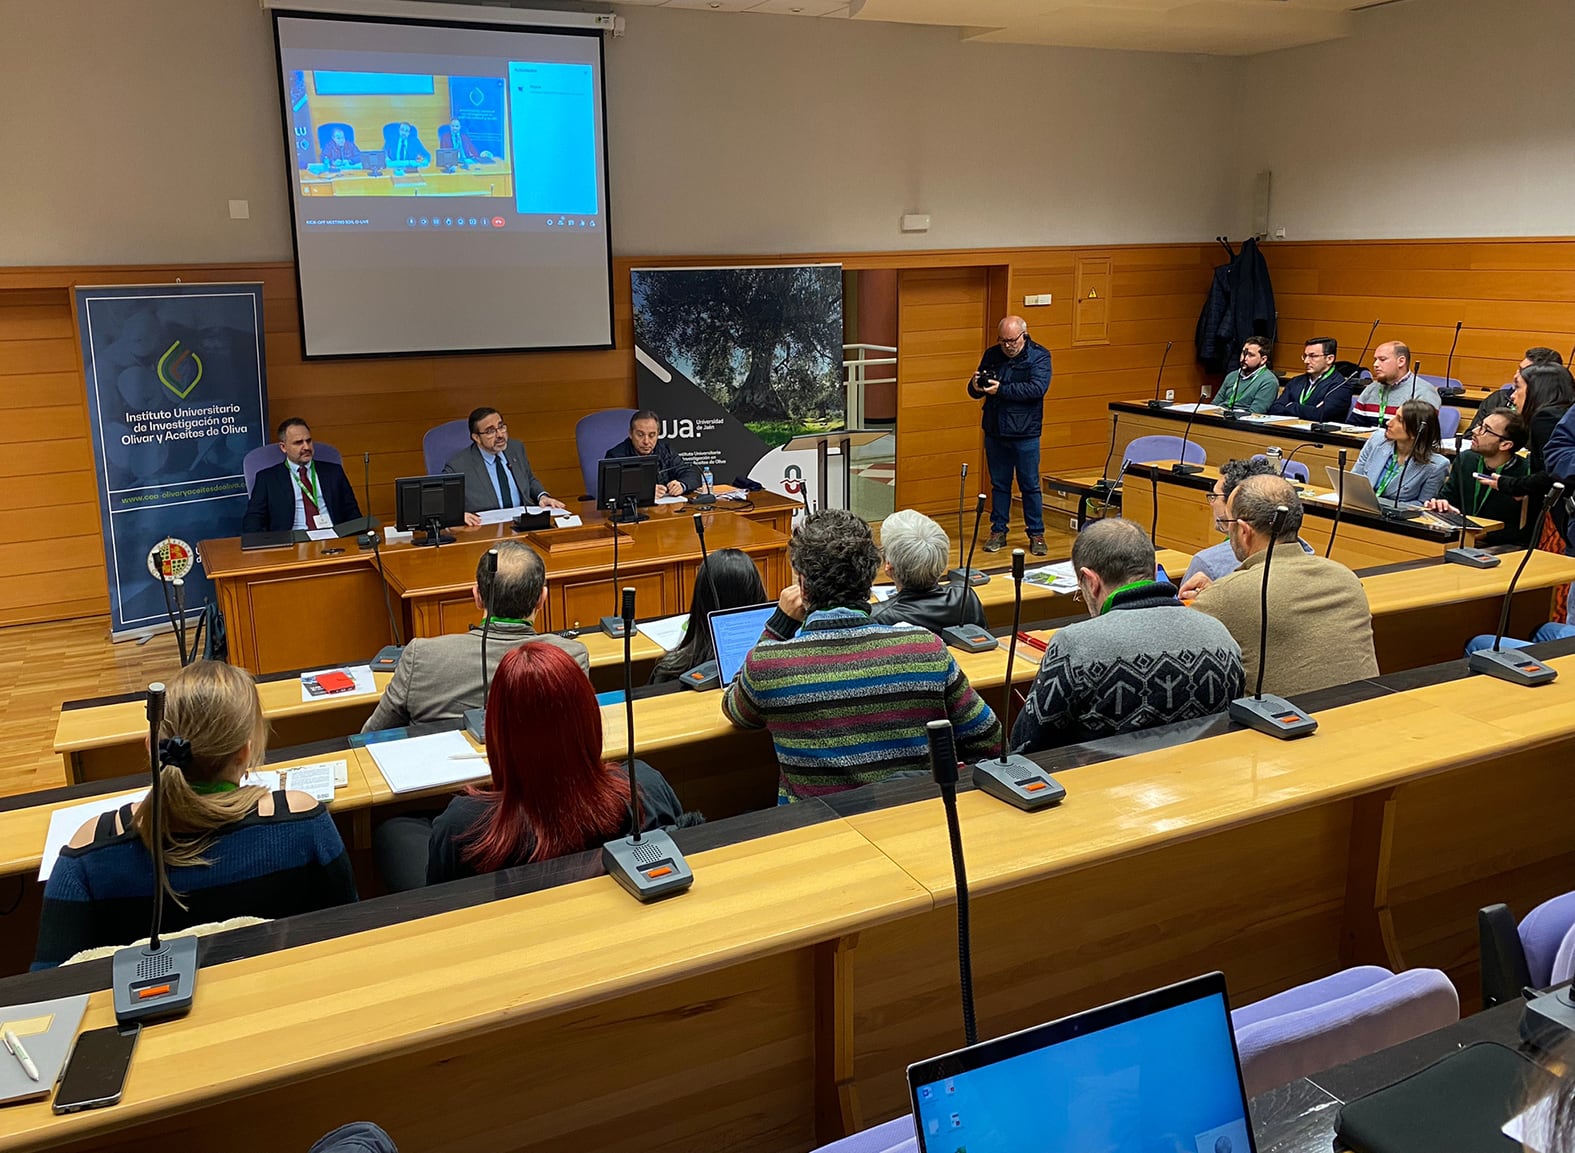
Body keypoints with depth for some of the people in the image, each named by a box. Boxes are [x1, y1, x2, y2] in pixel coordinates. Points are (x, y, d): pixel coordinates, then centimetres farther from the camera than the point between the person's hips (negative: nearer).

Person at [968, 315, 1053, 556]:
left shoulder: (1039, 356, -5)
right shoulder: (992, 355, 8)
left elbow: (1037, 388, -20)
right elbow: (975, 393, 12)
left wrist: (1001, 389, -25)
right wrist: (975, 386, -13)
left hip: (1025, 434, -4)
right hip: (994, 432, 4)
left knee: (1030, 485, 3)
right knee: (999, 484, 11)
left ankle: (1036, 534, 12)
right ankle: (998, 531, 19)